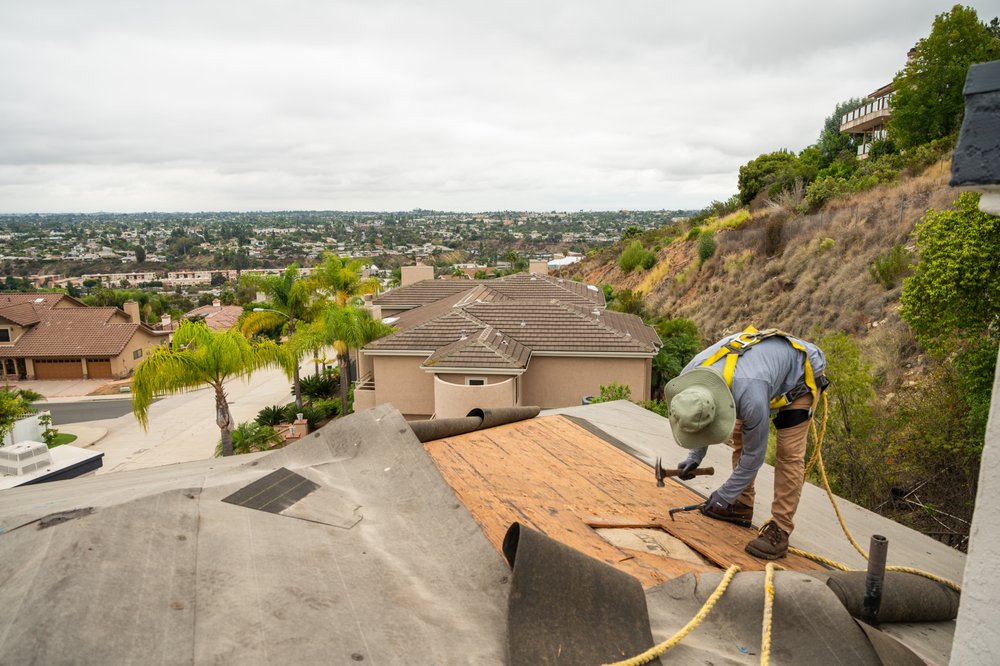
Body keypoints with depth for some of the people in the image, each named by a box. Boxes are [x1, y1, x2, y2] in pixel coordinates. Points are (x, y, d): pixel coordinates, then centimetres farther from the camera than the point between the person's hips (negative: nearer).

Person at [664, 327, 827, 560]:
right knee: (739, 437, 6)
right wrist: (694, 456, -4)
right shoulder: (691, 375, -26)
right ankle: (741, 507, 19)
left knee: (789, 453, -14)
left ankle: (779, 530, -9)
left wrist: (724, 495, -17)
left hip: (800, 376, -7)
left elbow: (754, 455, -26)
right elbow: (697, 423, 0)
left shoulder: (751, 398, -45)